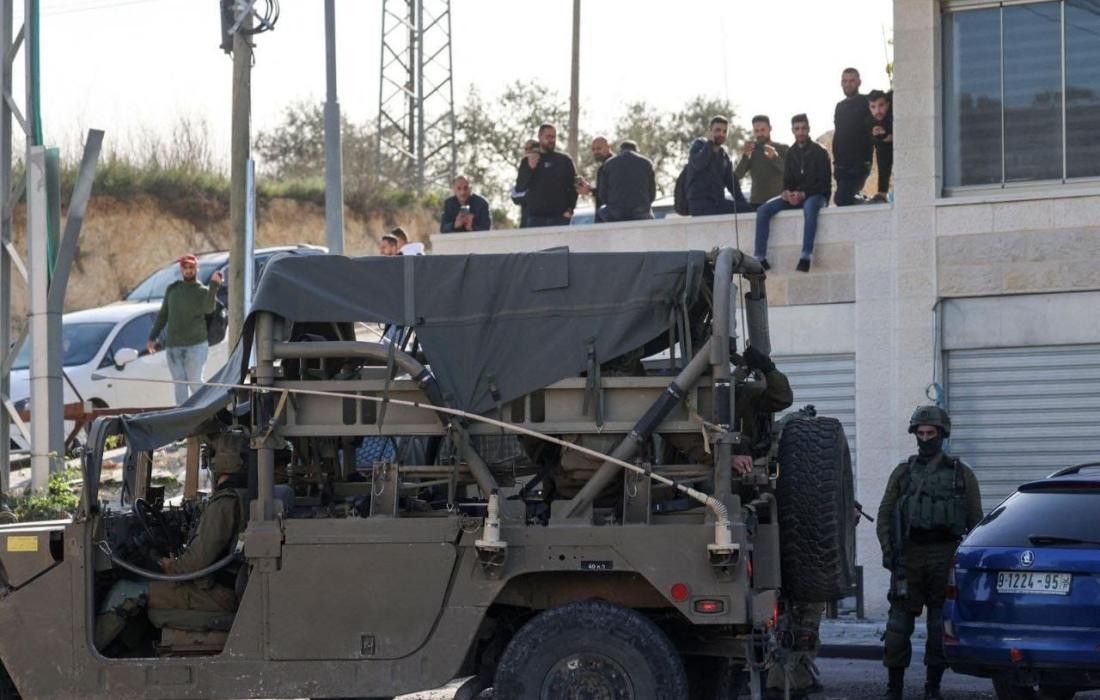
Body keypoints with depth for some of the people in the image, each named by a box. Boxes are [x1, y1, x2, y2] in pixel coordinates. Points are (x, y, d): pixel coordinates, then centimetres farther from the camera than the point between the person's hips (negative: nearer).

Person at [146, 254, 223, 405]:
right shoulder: (172, 289, 13)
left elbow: (209, 308, -23)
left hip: (195, 346, -4)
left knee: (195, 382, -6)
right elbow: (163, 315, 19)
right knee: (179, 384, 2)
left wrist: (214, 285, -33)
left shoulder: (203, 291, -1)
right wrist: (152, 337, 14)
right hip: (173, 346, 4)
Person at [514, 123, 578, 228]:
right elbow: (519, 188, 5)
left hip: (560, 216, 0)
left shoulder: (565, 160, 12)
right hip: (536, 217, 0)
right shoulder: (527, 161, 12)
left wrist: (569, 209, -6)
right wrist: (530, 168, -11)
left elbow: (573, 187, 9)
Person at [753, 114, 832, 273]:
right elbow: (787, 181, 15)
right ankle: (760, 258, -23)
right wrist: (786, 193, -10)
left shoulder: (819, 152, -2)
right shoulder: (791, 153, 13)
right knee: (763, 210, -18)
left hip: (815, 195, -5)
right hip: (793, 196, 5)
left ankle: (805, 257, -44)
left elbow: (824, 183, -7)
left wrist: (803, 194, -21)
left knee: (810, 206, -42)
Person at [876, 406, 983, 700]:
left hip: (946, 556, -1)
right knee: (899, 622, -2)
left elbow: (976, 519, 8)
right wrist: (888, 551, -2)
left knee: (941, 624, 1)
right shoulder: (903, 472, 11)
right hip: (909, 556, 1)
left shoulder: (961, 473, 8)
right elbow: (884, 515, 11)